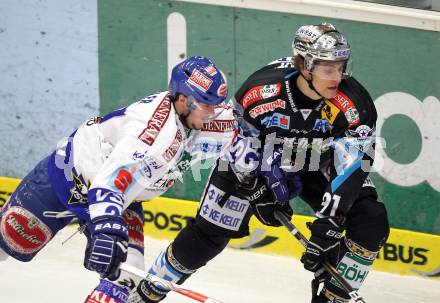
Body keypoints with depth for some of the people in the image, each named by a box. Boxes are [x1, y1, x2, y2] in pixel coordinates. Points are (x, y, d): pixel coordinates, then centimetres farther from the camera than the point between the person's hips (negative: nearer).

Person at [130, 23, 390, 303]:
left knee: (371, 223, -18)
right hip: (258, 163, -1)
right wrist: (259, 192, -15)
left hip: (318, 166, 1)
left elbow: (351, 167, -29)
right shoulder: (260, 90, -31)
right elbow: (240, 138, -15)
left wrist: (329, 222, -34)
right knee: (209, 233, -1)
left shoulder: (354, 104, -30)